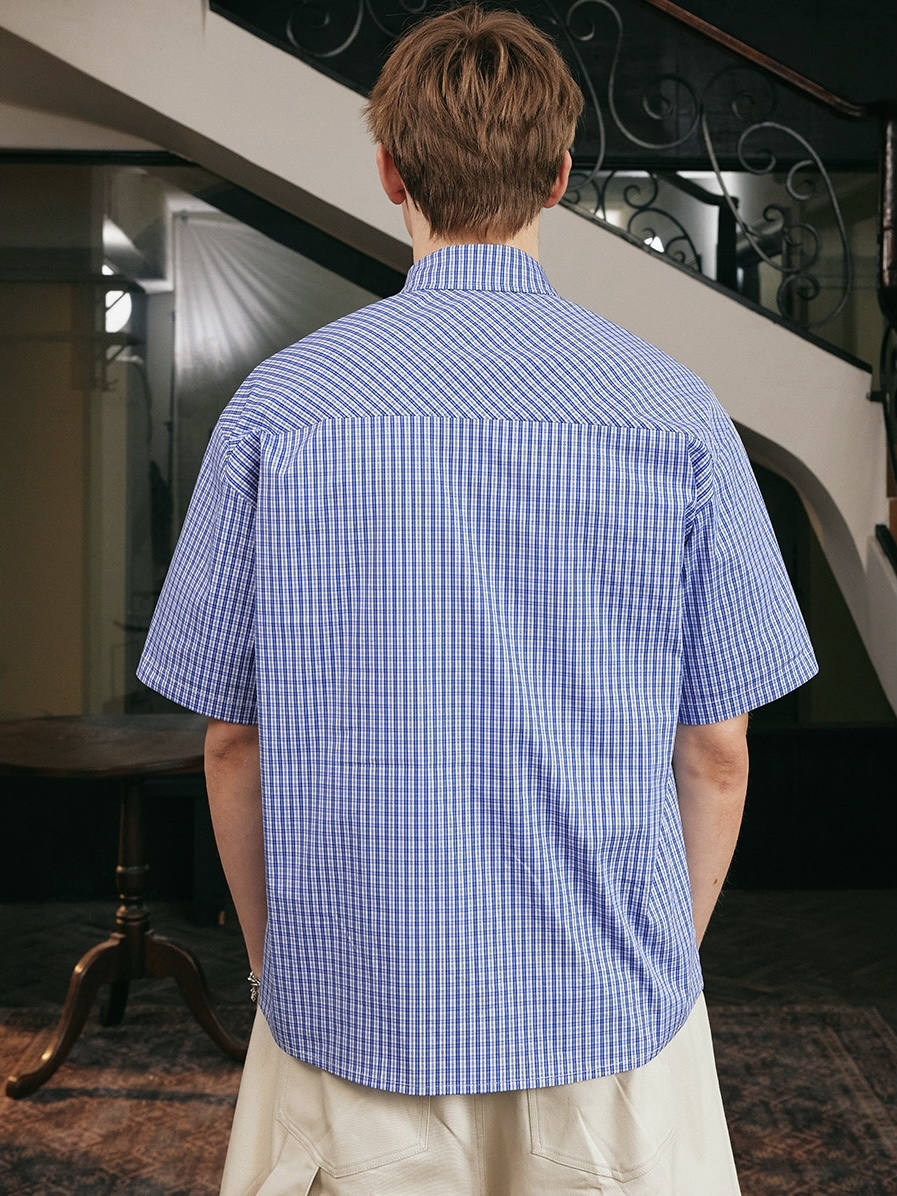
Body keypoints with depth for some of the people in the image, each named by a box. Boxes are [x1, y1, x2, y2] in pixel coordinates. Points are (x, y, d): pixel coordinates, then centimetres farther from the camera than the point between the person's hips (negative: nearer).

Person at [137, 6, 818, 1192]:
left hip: (357, 1015, 0)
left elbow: (233, 741, -1)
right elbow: (716, 754, -3)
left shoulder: (279, 409, -7)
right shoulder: (675, 414, -7)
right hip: (611, 1014, 0)